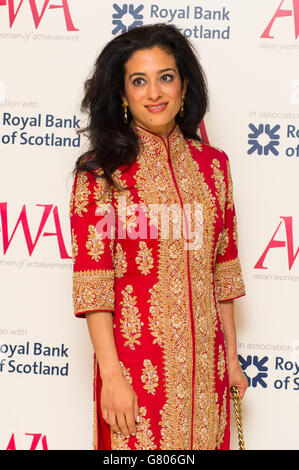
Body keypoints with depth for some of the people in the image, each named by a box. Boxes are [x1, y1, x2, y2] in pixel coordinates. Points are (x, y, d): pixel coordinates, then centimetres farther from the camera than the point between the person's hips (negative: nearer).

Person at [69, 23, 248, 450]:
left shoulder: (212, 164, 5)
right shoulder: (101, 171, -7)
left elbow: (223, 268, 9)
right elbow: (92, 280, -11)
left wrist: (231, 357, 11)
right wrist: (112, 375, -14)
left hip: (204, 362, 4)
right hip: (136, 362, -3)